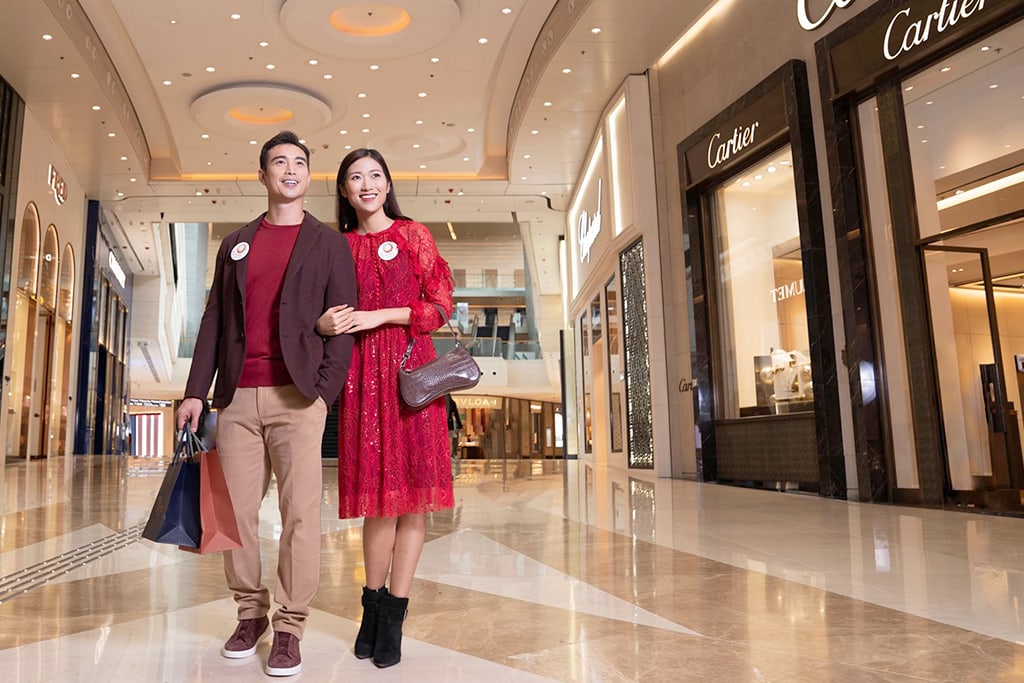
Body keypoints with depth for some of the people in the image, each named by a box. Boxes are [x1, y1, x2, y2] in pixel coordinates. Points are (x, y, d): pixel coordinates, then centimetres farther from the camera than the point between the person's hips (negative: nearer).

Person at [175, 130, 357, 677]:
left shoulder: (329, 243, 9)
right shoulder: (235, 244, 19)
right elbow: (214, 321, 15)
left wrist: (324, 392, -9)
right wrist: (196, 390, 6)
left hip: (295, 396, -3)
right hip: (237, 397, 3)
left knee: (299, 513, -5)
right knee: (236, 511, 5)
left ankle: (289, 627, 7)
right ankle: (249, 614, 22)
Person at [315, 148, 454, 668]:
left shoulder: (413, 235, 7)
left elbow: (441, 305, 1)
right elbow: (323, 312, 16)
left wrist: (383, 315, -9)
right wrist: (324, 324, -6)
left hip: (409, 367, -1)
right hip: (360, 374, 2)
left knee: (411, 491, -2)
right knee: (377, 491, 3)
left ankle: (393, 616, 8)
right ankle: (373, 605, 17)